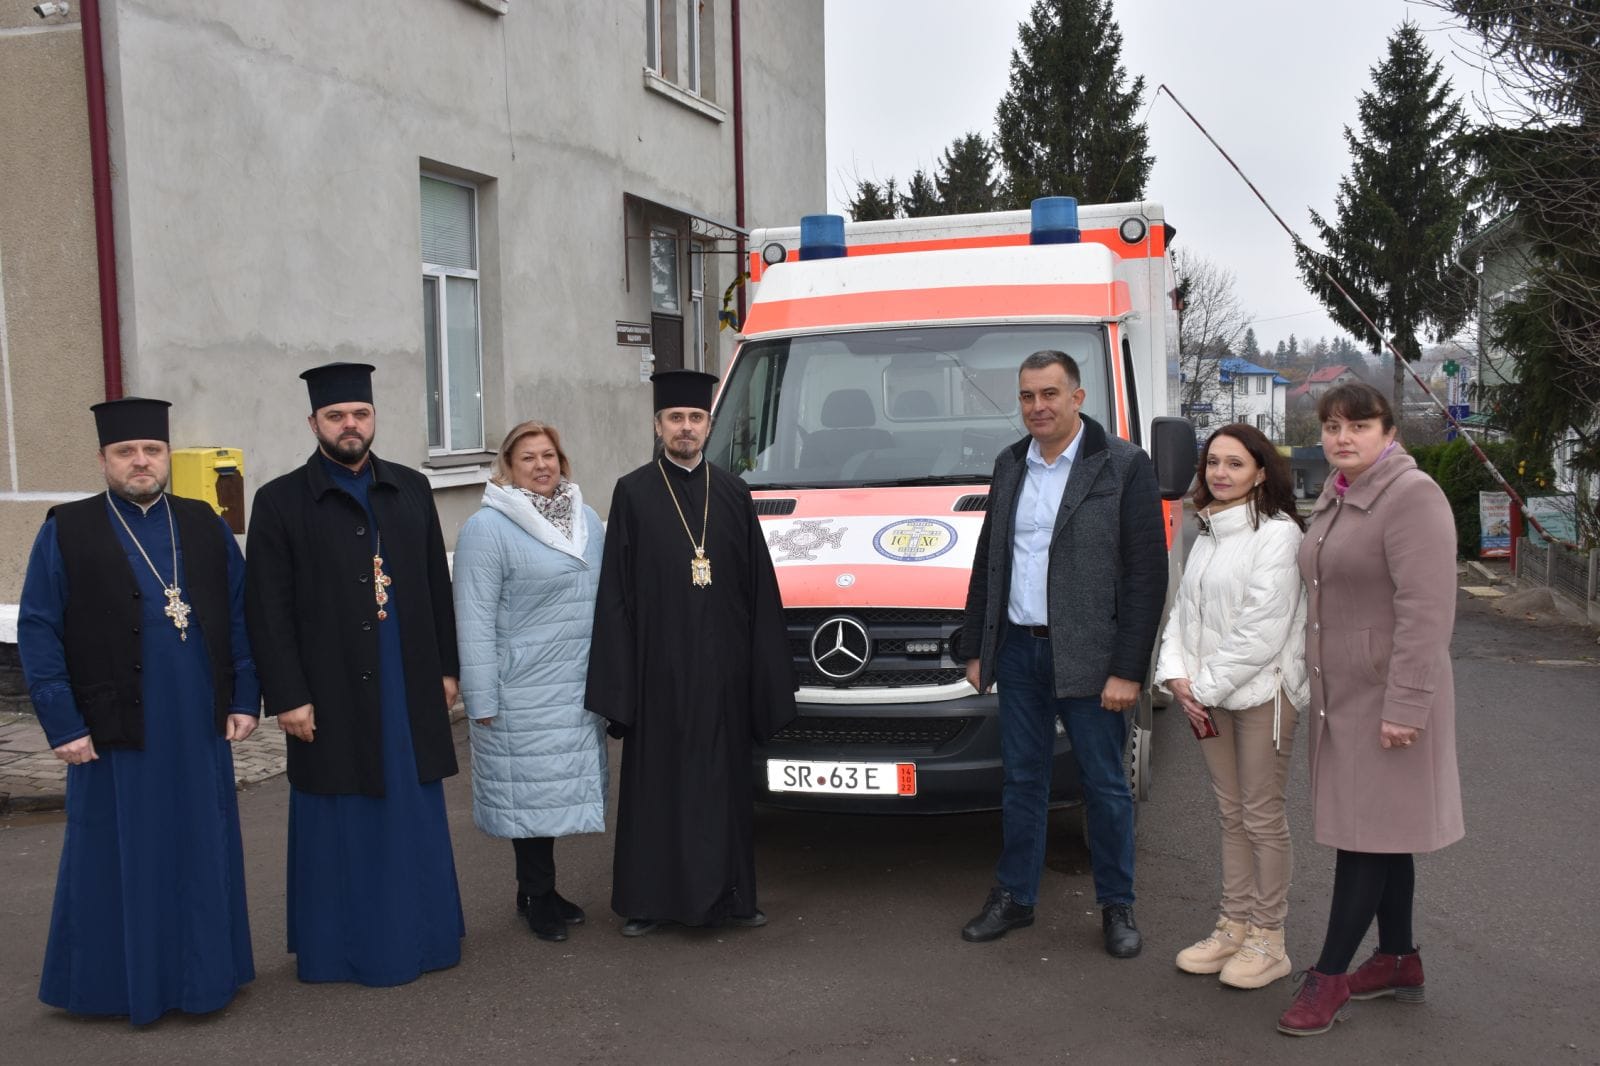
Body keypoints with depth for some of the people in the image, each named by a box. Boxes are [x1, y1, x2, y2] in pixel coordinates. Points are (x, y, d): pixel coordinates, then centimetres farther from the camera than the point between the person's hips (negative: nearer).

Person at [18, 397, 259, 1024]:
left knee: (202, 853, 11)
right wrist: (63, 725, -10)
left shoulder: (205, 527, 7)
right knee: (121, 860, 7)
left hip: (198, 730, 3)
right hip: (114, 733, -3)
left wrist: (244, 700, 2)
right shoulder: (66, 532, -1)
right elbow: (37, 632, -4)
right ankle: (124, 981, 23)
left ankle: (203, 974, 25)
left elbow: (240, 616, 9)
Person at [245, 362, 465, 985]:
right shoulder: (281, 502, -4)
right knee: (340, 823, 7)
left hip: (409, 688, 4)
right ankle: (339, 946, 20)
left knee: (413, 815, 12)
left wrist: (447, 667, 6)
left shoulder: (410, 490, 7)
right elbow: (268, 609, -7)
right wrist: (287, 696, -12)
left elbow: (437, 585, 10)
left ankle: (417, 933, 27)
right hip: (331, 695, -3)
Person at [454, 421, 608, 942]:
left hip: (580, 689, 6)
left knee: (560, 790, 12)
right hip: (524, 691, -6)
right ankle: (538, 896, 15)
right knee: (533, 790, 1)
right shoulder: (486, 529, -9)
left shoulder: (586, 518, 11)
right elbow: (475, 621, -12)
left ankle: (538, 890, 25)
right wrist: (481, 699, -15)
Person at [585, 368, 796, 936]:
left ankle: (728, 893, 20)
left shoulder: (733, 494, 8)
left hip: (723, 668, 2)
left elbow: (760, 587, 8)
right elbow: (615, 591, -2)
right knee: (656, 781, 4)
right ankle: (647, 899, 15)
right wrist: (616, 677, -8)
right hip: (659, 667, -2)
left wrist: (764, 666, 2)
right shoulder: (633, 493, 1)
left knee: (725, 778, 9)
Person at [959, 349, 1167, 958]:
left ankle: (1117, 907, 20)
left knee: (1105, 786, 6)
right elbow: (987, 563, 16)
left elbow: (1146, 575, -10)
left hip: (1087, 658, -5)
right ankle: (1013, 897, 25)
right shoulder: (1009, 467, 10)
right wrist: (976, 650, 13)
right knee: (1021, 780, 13)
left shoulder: (1124, 467, -7)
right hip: (1017, 651, 5)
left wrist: (1127, 669, -14)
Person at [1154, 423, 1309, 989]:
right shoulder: (1209, 533, 13)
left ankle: (1268, 940, 12)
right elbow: (1184, 609, 12)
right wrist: (1177, 676, -2)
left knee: (1263, 817, 1)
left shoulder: (1276, 534, -13)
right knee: (1231, 814, 14)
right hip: (1207, 695, 7)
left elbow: (1263, 630, -18)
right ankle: (1234, 926, 24)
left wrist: (1208, 687, -15)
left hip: (1262, 690, -7)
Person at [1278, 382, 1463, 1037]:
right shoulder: (1335, 497, 13)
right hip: (1339, 690, 9)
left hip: (1385, 694, -9)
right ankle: (1399, 962, 27)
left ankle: (1330, 976, 4)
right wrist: (1315, 681, 18)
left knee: (1367, 833, -3)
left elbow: (1427, 610, -22)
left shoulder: (1411, 496, -15)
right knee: (1379, 831, 15)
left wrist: (1405, 704, -24)